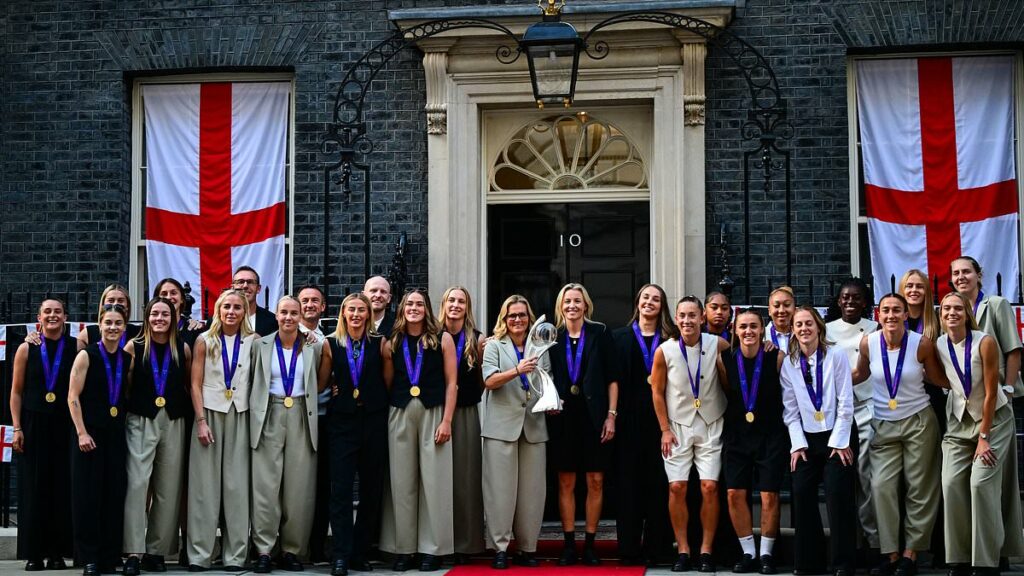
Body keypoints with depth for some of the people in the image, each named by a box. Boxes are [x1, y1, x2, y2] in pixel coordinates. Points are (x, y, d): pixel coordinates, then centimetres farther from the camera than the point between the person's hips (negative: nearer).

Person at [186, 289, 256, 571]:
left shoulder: (252, 342, 4)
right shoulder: (205, 341, 1)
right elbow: (195, 384, -2)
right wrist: (201, 421, -10)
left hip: (239, 416, 1)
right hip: (209, 413, -1)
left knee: (237, 485, 1)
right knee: (205, 484, 0)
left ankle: (235, 554, 6)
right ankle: (199, 553, 4)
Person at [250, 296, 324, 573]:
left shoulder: (313, 347, 8)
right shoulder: (261, 345, 6)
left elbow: (319, 383, 14)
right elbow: (252, 381, 9)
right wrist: (256, 413, 1)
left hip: (301, 418, 1)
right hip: (269, 418, -1)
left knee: (299, 488, 1)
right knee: (266, 485, -5)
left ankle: (292, 551, 9)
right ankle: (263, 550, -1)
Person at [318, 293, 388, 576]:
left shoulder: (379, 343, 4)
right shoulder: (331, 344, 4)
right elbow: (322, 383, 10)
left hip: (373, 420, 1)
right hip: (343, 421, -1)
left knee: (372, 489, 5)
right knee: (341, 489, -6)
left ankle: (361, 552, 14)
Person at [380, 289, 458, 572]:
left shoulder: (442, 339, 2)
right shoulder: (392, 344, 8)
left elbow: (451, 382, 0)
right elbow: (387, 384, 11)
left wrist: (446, 421, -7)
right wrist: (386, 418, 1)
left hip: (433, 414, -2)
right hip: (400, 416, 2)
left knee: (434, 481, -1)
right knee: (402, 483, 4)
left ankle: (432, 549, 5)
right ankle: (403, 548, 10)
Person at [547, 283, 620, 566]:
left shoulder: (600, 333, 2)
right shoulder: (553, 337, 8)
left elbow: (612, 377, 1)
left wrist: (611, 415, -5)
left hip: (593, 415, -1)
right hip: (563, 417, 2)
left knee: (595, 481, 0)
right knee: (566, 482, 3)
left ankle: (590, 544, 8)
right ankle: (569, 545, 9)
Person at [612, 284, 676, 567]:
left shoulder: (670, 339, 8)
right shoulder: (620, 337, 8)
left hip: (661, 416, 0)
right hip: (630, 418, 0)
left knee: (658, 482, 1)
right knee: (630, 482, 1)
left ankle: (656, 547, 7)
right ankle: (629, 548, 4)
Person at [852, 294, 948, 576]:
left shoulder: (921, 344, -11)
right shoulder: (868, 343, -6)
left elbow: (939, 378, 3)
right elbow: (860, 374, 12)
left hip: (919, 422, -1)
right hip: (883, 426, 1)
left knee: (919, 489, 2)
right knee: (882, 486, -8)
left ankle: (911, 552, 12)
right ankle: (891, 552, 1)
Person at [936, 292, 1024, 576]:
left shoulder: (985, 342, -19)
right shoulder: (938, 345, -5)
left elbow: (991, 393, -16)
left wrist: (983, 438, -15)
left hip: (993, 417, -4)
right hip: (959, 420, 4)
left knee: (981, 483, -16)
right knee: (951, 483, -9)